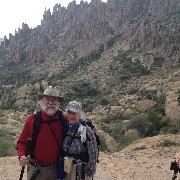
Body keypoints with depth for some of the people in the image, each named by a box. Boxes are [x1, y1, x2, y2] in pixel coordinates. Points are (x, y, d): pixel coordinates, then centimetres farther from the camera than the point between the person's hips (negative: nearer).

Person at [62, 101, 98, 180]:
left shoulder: (86, 130, -15)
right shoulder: (65, 128, -1)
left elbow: (93, 153, -12)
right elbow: (61, 147, 10)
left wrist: (90, 172, -11)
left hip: (81, 170, -4)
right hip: (66, 168, 5)